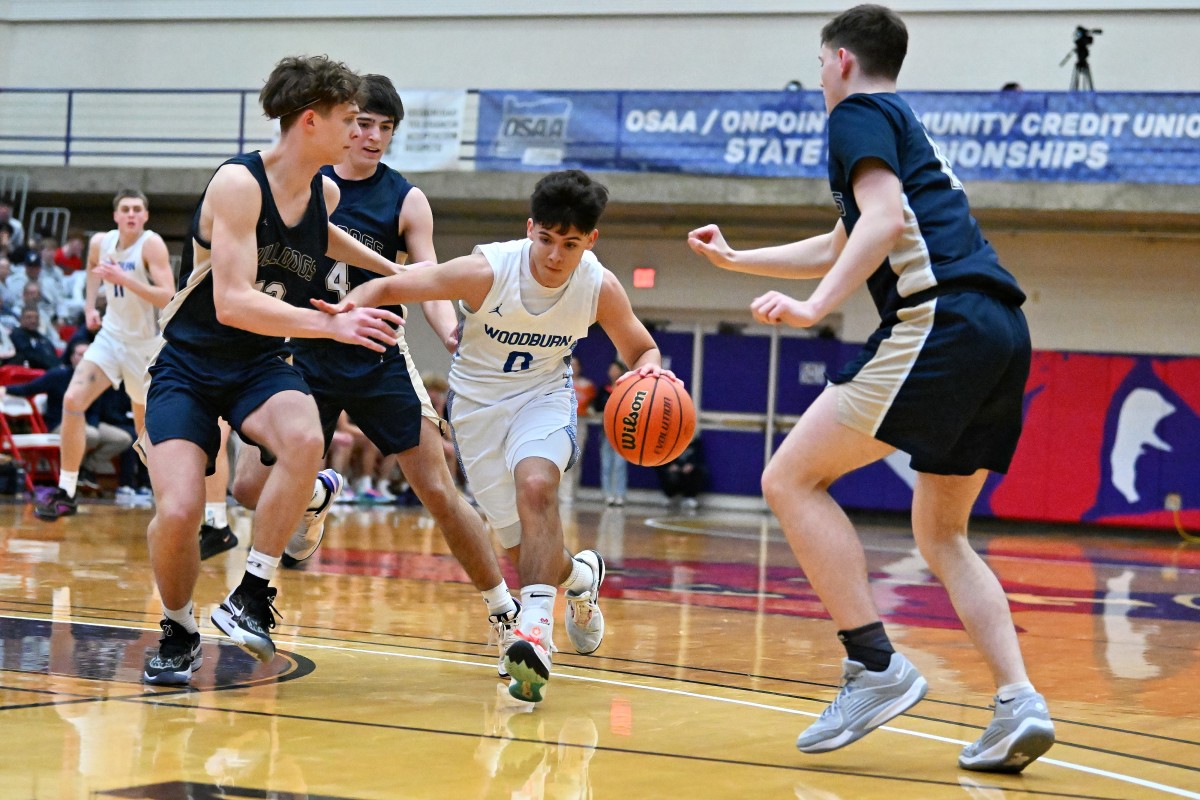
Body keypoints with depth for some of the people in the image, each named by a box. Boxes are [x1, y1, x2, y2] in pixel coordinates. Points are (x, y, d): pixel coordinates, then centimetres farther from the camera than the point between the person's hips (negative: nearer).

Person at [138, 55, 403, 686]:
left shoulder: (323, 193, 3)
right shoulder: (238, 183, -19)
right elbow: (232, 303, -28)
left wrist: (394, 272, 30)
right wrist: (333, 324, -33)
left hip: (259, 368, 5)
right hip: (187, 367, -5)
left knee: (305, 440, -30)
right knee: (177, 511, -22)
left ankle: (250, 597, -16)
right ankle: (179, 632, 8)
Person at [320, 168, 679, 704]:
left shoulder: (600, 288, -19)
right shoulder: (487, 271, -27)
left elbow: (641, 349, -3)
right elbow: (392, 285, -25)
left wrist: (649, 371, -27)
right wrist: (348, 305, -46)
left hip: (544, 397, 0)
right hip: (478, 402, 0)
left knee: (535, 483, -33)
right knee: (527, 547, 4)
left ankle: (535, 631, -38)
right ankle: (578, 574, 40)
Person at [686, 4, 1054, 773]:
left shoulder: (859, 114, 6)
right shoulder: (909, 129, 33)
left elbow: (885, 220, -13)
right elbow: (839, 249, 45)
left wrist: (815, 308, -21)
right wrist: (736, 260, 52)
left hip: (940, 320, -9)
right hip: (1003, 333, 9)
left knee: (792, 478, -4)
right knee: (942, 534, 17)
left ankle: (876, 665, -12)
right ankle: (1020, 703, 1)